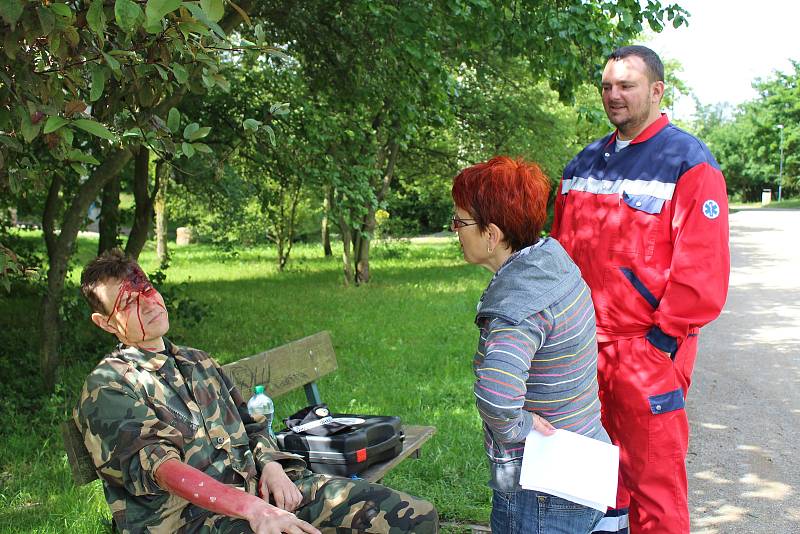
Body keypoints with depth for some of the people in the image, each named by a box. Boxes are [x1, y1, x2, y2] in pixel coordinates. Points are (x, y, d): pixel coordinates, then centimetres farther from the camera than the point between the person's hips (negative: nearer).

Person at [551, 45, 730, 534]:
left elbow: (703, 265, -13)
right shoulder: (585, 164, 13)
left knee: (653, 473, 1)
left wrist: (663, 338, -14)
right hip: (583, 347, 6)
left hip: (650, 350, -6)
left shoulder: (689, 161, -7)